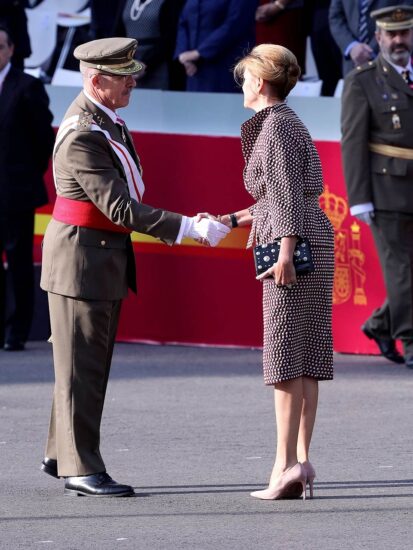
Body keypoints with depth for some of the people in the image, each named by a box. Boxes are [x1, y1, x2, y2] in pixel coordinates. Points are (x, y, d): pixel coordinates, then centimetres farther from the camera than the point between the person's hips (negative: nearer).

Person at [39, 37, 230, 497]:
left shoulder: (103, 116, 7)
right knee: (82, 365, -3)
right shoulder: (82, 137, -25)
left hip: (107, 253, 10)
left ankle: (61, 454, 24)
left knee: (89, 362, 15)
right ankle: (81, 468, 2)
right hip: (81, 256, -10)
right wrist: (188, 228, -29)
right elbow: (120, 207, -29)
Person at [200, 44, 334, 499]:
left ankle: (286, 463, -13)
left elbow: (288, 193, -18)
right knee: (304, 357, 7)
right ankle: (300, 460, 7)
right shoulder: (286, 123, 20)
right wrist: (229, 221, 27)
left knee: (285, 354, -10)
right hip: (311, 240, 10)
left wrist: (284, 253, -24)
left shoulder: (275, 125, -9)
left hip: (296, 245, -10)